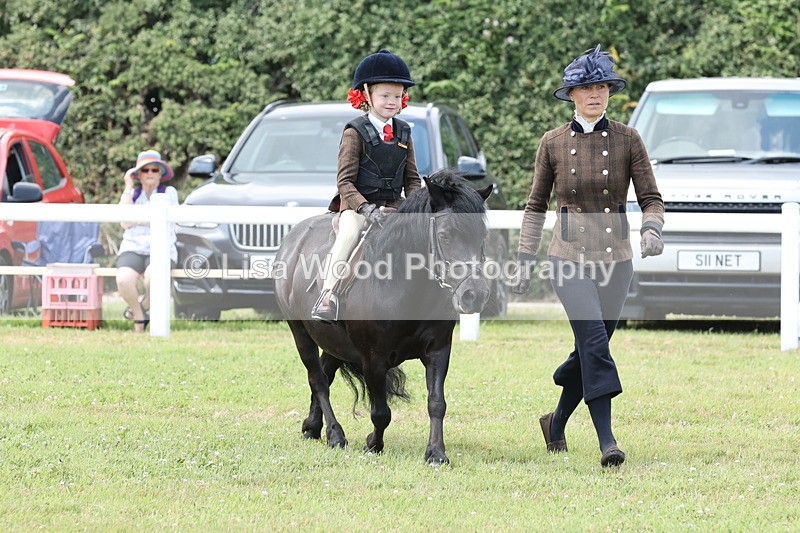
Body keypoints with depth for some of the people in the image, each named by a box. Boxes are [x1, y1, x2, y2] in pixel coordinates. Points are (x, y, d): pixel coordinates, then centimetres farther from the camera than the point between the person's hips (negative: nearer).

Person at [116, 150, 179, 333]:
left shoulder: (169, 193, 6)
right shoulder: (132, 194, 15)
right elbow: (124, 223, -2)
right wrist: (128, 189, 0)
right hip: (133, 249, 2)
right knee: (124, 280, -33)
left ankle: (145, 304, -2)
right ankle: (139, 317, -5)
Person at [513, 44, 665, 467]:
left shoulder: (627, 140, 2)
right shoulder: (553, 143, 2)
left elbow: (650, 197, 2)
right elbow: (536, 206, 10)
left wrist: (652, 229, -19)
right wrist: (525, 259, 7)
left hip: (615, 260, 2)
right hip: (570, 257, -2)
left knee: (590, 351, 11)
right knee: (595, 342, -18)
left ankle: (557, 421, 35)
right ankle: (607, 441, -22)